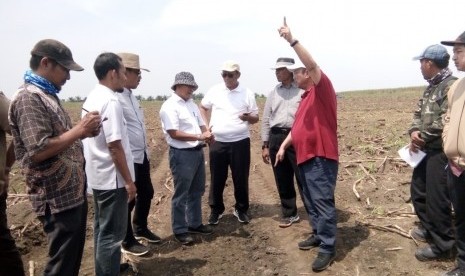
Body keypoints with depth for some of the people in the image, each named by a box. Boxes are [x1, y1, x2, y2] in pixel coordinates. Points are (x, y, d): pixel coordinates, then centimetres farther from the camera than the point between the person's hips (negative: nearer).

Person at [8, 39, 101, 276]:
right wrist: (79, 130, -19)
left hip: (73, 192, 10)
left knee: (73, 256, 21)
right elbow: (38, 151, -24)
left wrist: (83, 132, 4)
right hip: (58, 198, -10)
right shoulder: (28, 98, -17)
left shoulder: (47, 96, 13)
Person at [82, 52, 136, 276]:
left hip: (97, 176, 10)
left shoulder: (91, 98, 10)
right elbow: (115, 146, -23)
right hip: (112, 179, -10)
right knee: (111, 233, 2)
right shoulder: (110, 102, -20)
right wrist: (129, 181, -16)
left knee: (102, 228, 21)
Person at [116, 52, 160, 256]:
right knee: (128, 199, 7)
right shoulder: (115, 97, -20)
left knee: (146, 193, 21)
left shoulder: (131, 95, 11)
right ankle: (127, 241, 26)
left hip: (141, 155, 9)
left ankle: (140, 229, 43)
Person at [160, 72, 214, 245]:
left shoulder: (192, 104, 13)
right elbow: (174, 133, -20)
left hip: (198, 152, 9)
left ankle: (194, 224, 33)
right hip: (181, 154, -8)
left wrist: (207, 134, -7)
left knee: (197, 191, 18)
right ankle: (180, 230, 16)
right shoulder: (170, 106, -13)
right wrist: (199, 137, -23)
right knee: (181, 194, 3)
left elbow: (201, 124, 16)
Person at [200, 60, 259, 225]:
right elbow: (202, 107, 18)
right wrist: (206, 125, 4)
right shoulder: (214, 91, 3)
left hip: (240, 142, -1)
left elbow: (256, 118, 2)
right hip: (218, 142, 1)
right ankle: (216, 210, 24)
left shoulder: (247, 93, -1)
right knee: (217, 179, 8)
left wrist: (248, 117, -21)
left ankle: (241, 209, 25)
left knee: (241, 178, 7)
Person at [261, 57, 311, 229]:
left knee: (303, 178, -3)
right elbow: (266, 119, 14)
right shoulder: (273, 93, 14)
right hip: (276, 138, 5)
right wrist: (265, 145, 9)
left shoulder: (302, 91, 1)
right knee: (282, 180, 11)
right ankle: (289, 214, 25)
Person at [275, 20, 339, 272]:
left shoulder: (322, 89, -6)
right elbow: (297, 126, 23)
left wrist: (292, 40, -25)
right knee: (312, 200, 17)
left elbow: (312, 64, -23)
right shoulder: (306, 97, 20)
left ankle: (328, 248, 0)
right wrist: (283, 146, 15)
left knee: (323, 201, -7)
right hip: (305, 156, 10)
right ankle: (318, 235, 31)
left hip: (321, 157, -9)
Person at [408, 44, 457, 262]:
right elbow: (418, 113, 14)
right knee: (418, 190, 19)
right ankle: (428, 228, 37)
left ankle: (442, 245, 12)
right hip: (426, 150, 10)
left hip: (440, 152, -10)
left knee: (436, 198, -3)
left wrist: (423, 136, -14)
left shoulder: (451, 85, -16)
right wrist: (414, 132, -5)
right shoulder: (431, 87, 15)